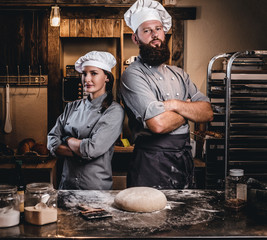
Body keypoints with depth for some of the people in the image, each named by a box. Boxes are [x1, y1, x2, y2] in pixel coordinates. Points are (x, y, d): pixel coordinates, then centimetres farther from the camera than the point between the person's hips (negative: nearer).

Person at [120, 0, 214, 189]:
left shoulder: (179, 74, 13)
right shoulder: (133, 75, -11)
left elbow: (208, 113, 4)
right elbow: (158, 124, -24)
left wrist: (175, 105, -14)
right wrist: (189, 110, -4)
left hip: (186, 164, 7)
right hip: (152, 169, -6)